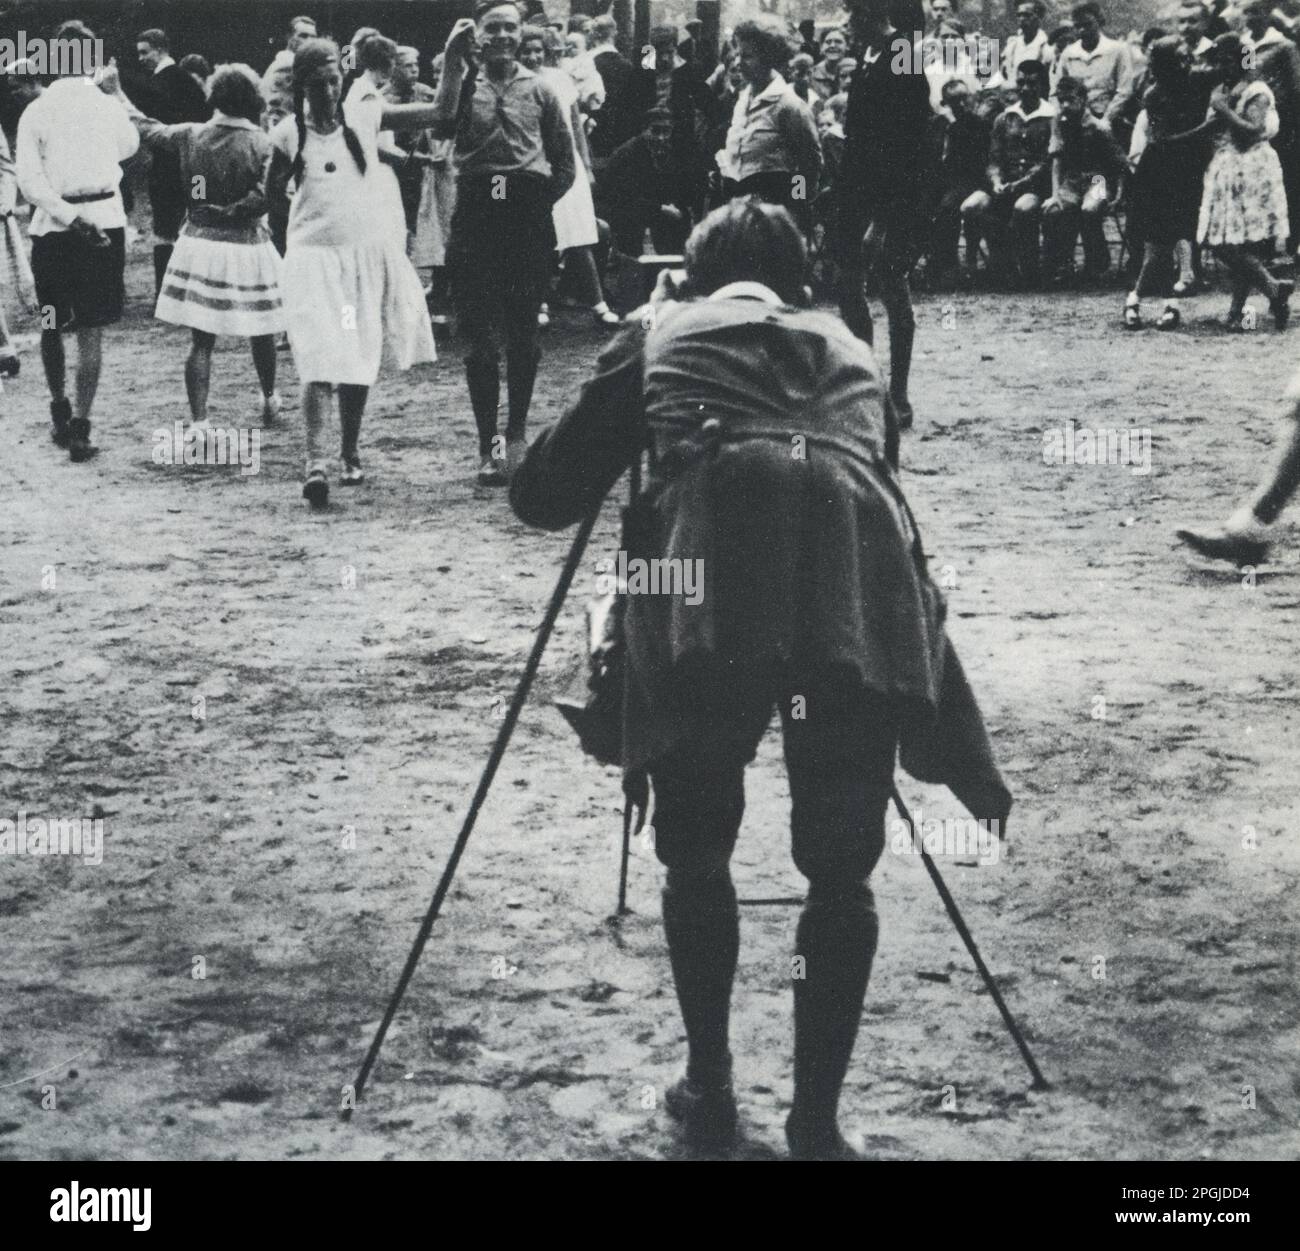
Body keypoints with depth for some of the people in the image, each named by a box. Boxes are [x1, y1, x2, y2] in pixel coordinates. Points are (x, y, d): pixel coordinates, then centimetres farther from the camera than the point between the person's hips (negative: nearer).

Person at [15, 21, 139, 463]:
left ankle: (60, 410, 28)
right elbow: (129, 147, 20)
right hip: (105, 222, -1)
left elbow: (29, 182, -12)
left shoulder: (36, 112, -2)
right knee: (91, 331, 2)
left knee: (52, 326, 19)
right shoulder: (108, 107, -3)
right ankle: (80, 427, -4)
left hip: (52, 226, 1)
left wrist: (70, 215, -13)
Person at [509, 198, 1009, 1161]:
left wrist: (620, 436, 49)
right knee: (841, 870, 16)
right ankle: (817, 1122, 15)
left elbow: (543, 497, 24)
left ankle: (710, 1092, 27)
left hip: (709, 580, -2)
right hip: (859, 589, 2)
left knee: (696, 850, 20)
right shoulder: (849, 349, 34)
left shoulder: (661, 334, 27)